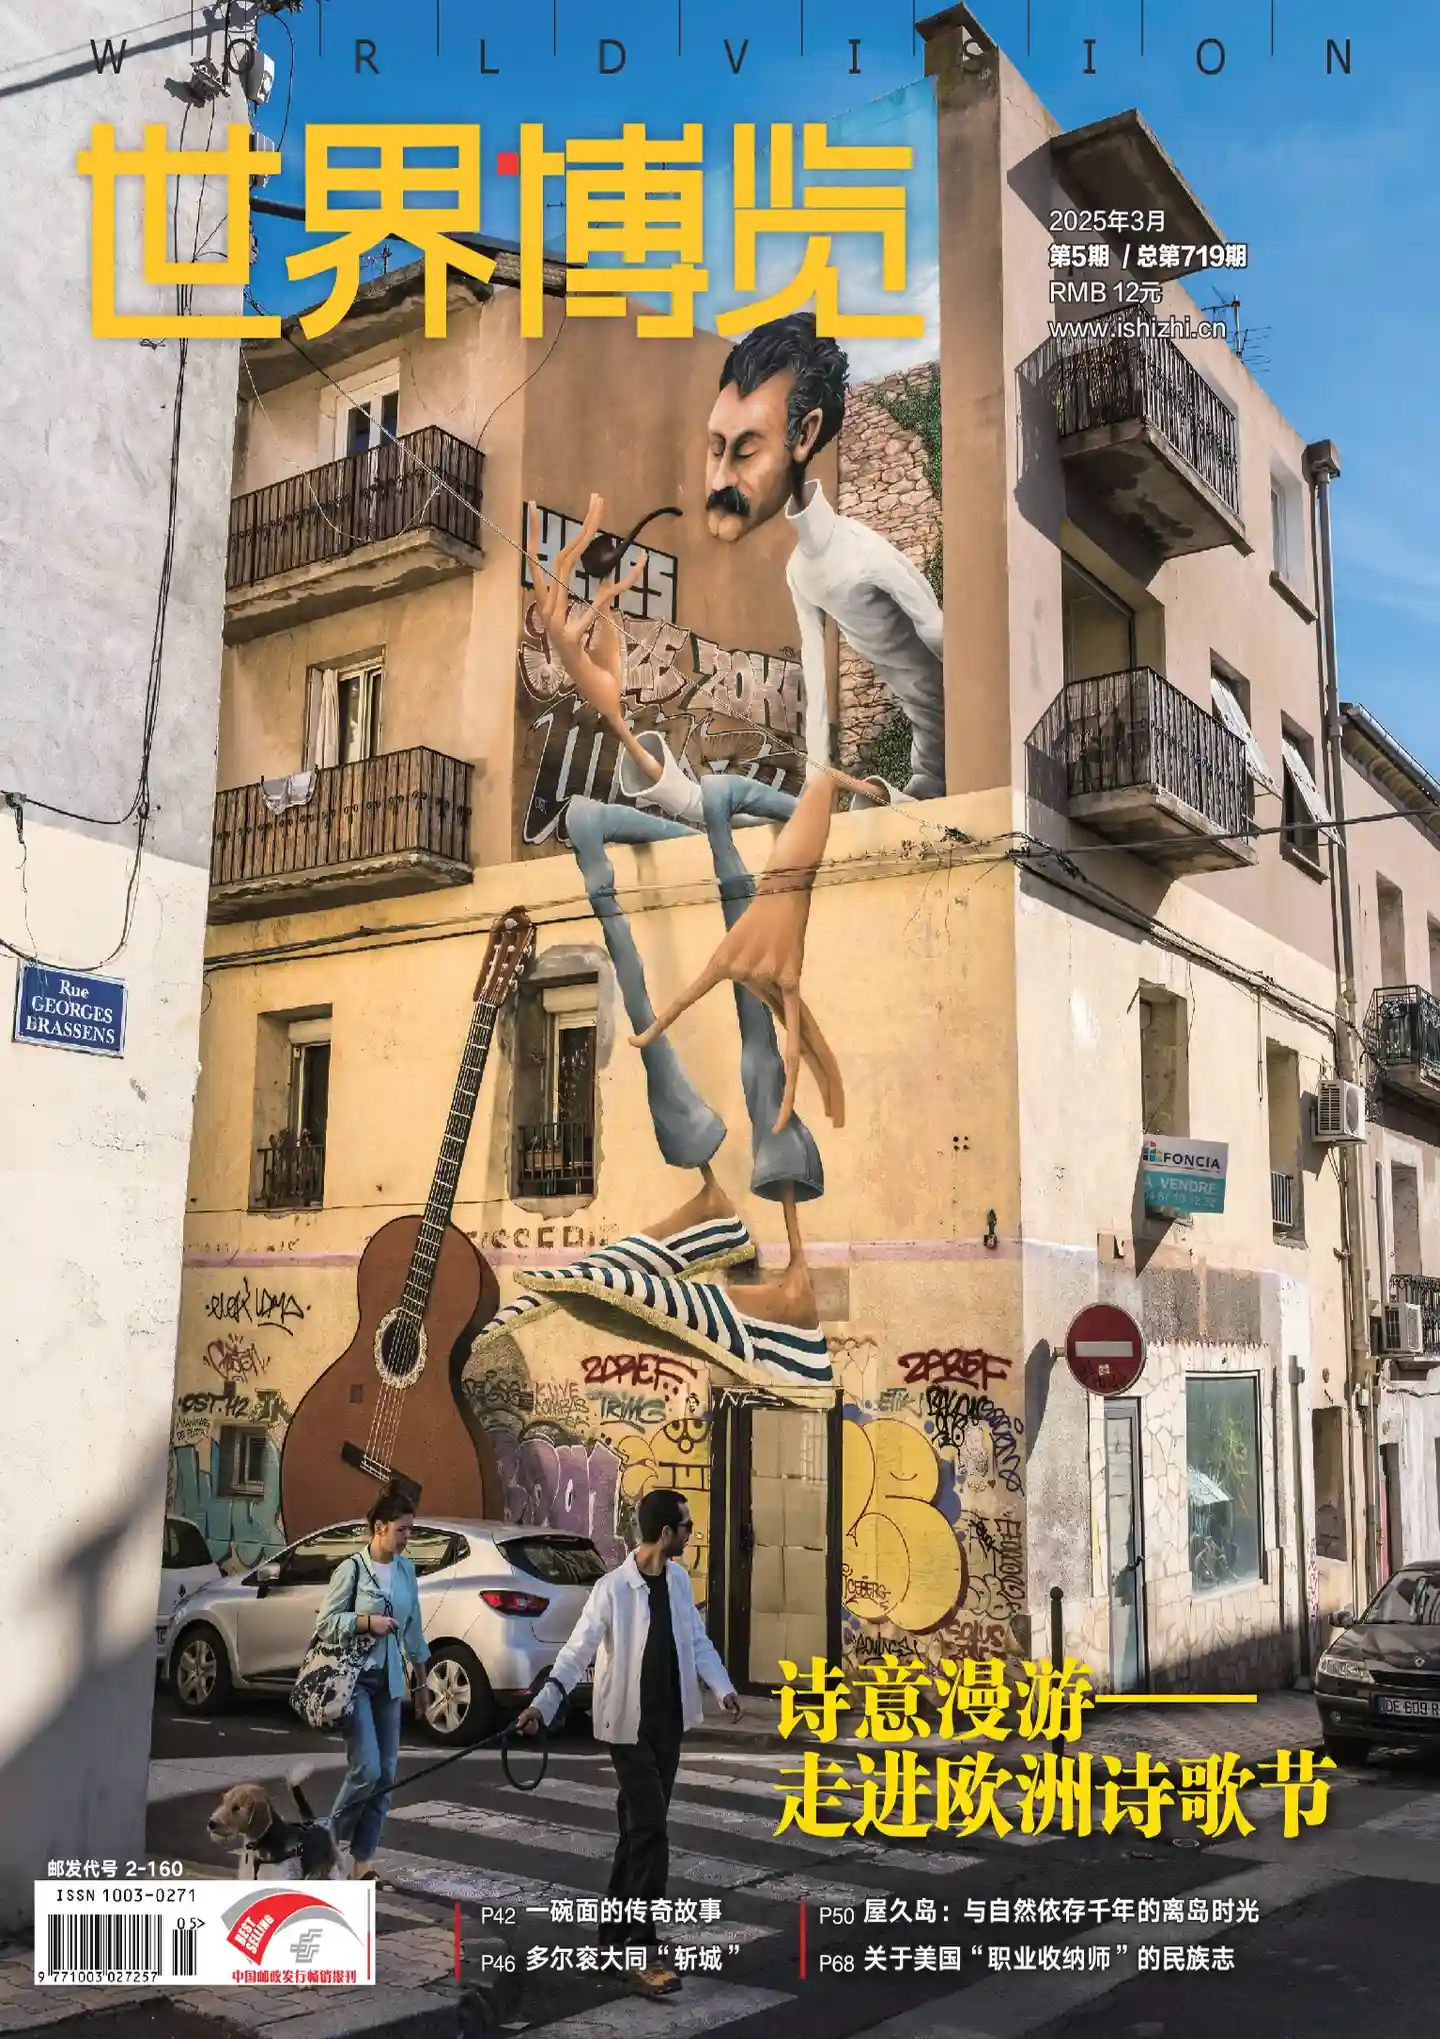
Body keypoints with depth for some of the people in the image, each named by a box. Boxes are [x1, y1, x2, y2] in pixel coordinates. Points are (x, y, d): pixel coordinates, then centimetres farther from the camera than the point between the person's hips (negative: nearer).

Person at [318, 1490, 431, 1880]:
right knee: (366, 1769, -14)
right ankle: (331, 1839, 11)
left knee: (386, 1774, 3)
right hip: (355, 1677, -6)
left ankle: (362, 1859, 13)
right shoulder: (352, 1569, -10)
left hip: (390, 1680, 6)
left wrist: (421, 1680, 16)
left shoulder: (406, 1570, 8)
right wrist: (367, 1621, -20)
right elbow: (325, 1623, -8)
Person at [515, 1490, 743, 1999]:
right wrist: (542, 1705, -29)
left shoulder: (678, 1579, 3)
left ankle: (618, 1930, 26)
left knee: (638, 1829, 14)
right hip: (630, 1727, -7)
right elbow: (577, 1651, -19)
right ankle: (645, 1952, -6)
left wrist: (722, 1687, -6)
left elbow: (697, 1639, 8)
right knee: (650, 1832, -10)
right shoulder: (613, 1588, -19)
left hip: (669, 1724, 7)